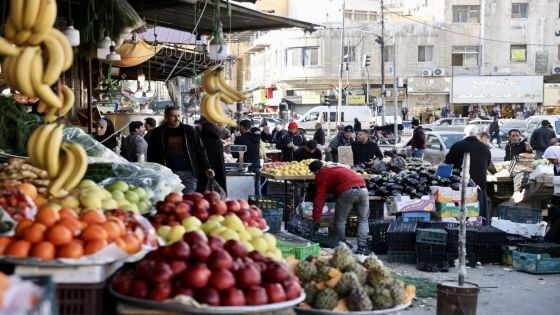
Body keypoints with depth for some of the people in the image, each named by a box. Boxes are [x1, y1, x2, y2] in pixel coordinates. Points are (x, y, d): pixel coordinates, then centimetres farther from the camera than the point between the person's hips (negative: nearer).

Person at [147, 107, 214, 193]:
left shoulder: (189, 130, 9)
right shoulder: (158, 133, 6)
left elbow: (200, 150, 11)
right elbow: (151, 156, 8)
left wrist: (206, 168, 1)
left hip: (188, 173, 1)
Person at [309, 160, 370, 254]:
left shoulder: (321, 176, 11)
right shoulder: (338, 167, 33)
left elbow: (319, 200, 5)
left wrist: (316, 220, 5)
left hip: (347, 191, -6)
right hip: (363, 189, 6)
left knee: (340, 220, 11)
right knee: (363, 220, 15)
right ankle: (362, 248, 7)